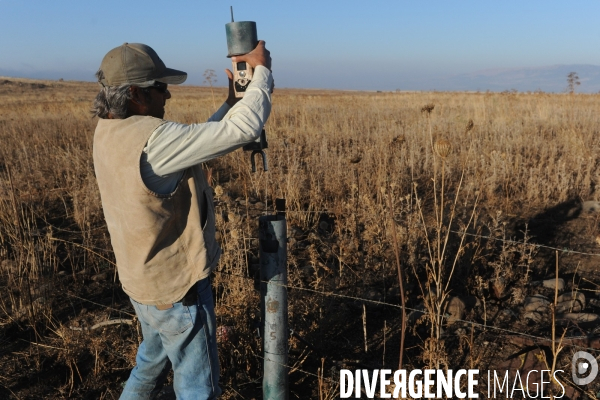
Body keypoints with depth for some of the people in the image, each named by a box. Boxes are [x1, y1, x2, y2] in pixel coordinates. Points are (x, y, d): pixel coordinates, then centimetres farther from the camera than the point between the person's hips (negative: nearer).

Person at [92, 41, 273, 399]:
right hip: (176, 284, -9)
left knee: (153, 360, 32)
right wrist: (263, 72, -13)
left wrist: (231, 103, 5)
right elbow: (245, 129, -29)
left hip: (146, 278, 9)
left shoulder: (109, 132, -1)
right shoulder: (151, 140, -30)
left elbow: (194, 143, 7)